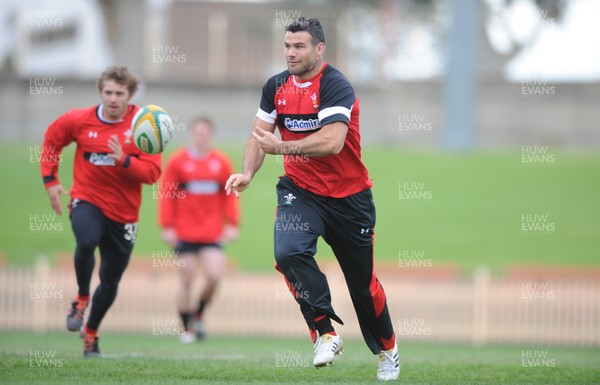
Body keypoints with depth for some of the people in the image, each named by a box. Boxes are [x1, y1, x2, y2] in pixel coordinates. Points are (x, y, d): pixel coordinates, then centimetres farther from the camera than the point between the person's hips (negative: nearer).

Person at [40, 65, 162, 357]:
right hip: (86, 201, -1)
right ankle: (81, 299, -9)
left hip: (123, 211, 1)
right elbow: (51, 140, 14)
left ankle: (91, 333, 34)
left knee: (110, 282, 9)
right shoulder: (79, 120, -5)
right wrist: (50, 180, 6)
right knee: (87, 241, -35)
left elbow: (152, 172, -14)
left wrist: (123, 160, -30)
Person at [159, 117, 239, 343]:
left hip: (212, 233, 2)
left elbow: (230, 195, 11)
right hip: (184, 234, -1)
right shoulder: (178, 162, -1)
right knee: (186, 280, 1)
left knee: (214, 276, -13)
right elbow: (166, 195, -1)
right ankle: (187, 328, 14)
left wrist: (231, 224, 4)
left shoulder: (221, 163, 6)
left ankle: (199, 314, 14)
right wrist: (167, 227, -5)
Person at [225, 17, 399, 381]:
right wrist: (247, 173, -13)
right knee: (289, 251, -26)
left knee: (362, 280, 7)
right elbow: (259, 136, 4)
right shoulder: (276, 86, 0)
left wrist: (282, 147, -34)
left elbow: (332, 142, -31)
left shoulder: (335, 86, -19)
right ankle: (326, 333, -15)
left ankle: (388, 349, 31)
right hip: (300, 190, 4)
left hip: (348, 196, -4)